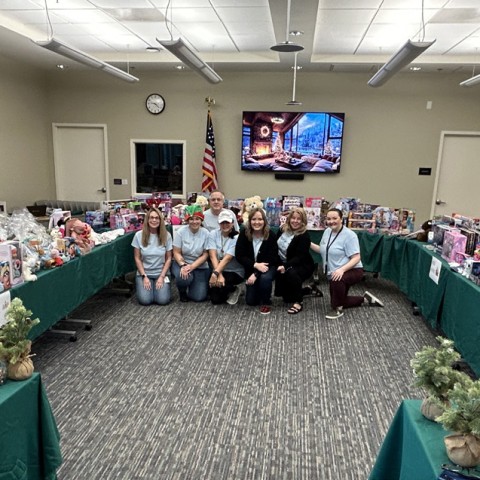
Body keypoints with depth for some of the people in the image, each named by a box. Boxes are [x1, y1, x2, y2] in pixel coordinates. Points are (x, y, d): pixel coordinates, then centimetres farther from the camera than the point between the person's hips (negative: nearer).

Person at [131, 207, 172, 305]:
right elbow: (137, 258, -2)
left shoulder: (166, 235, -6)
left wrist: (162, 277, -11)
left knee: (163, 300, -19)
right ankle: (146, 285, 14)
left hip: (161, 273, 0)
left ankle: (163, 285, 14)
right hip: (144, 273, 0)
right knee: (145, 300, -20)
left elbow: (168, 258, -2)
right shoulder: (139, 235, -6)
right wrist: (144, 277, -10)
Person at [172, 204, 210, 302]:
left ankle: (193, 286, 26)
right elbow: (176, 253, -7)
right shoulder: (181, 231, -9)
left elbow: (205, 255, -8)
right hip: (181, 263, 0)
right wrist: (183, 265, -25)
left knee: (199, 297, -12)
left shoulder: (205, 233, -8)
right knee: (183, 278, -35)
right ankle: (182, 292, 3)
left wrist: (192, 266, -21)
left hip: (200, 266, 1)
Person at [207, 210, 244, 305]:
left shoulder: (237, 238, -14)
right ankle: (228, 291, 23)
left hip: (235, 272, -3)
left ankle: (233, 290, 4)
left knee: (215, 283, -30)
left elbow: (227, 258, -24)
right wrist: (219, 275, -26)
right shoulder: (213, 234, -5)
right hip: (218, 270, 3)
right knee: (215, 299, -12)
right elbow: (213, 256, -14)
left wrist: (215, 273, -36)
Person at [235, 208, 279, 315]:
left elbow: (272, 258, -19)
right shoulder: (244, 234, -13)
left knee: (265, 278, -37)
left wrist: (256, 274, -28)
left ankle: (266, 302, -9)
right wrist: (255, 265, -29)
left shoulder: (270, 236, -17)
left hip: (267, 267, -2)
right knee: (250, 301, -1)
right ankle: (259, 292, 35)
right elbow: (239, 255, -14)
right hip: (251, 269, 2)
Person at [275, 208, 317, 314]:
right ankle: (308, 289, 31)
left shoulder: (304, 236, -21)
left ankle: (298, 302, -22)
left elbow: (299, 257, -28)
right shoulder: (283, 229, -3)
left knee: (290, 273, -41)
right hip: (285, 264, 7)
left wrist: (285, 266, -41)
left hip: (303, 266, -6)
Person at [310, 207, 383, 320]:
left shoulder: (349, 235, -19)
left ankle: (338, 309, -18)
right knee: (339, 301, 15)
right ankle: (365, 299, 34)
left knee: (337, 280, -40)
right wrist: (309, 244, 1)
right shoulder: (327, 232, 3)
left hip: (352, 271, -8)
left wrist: (342, 269, -39)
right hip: (334, 273, 8)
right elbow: (323, 250, 16)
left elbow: (356, 258, -24)